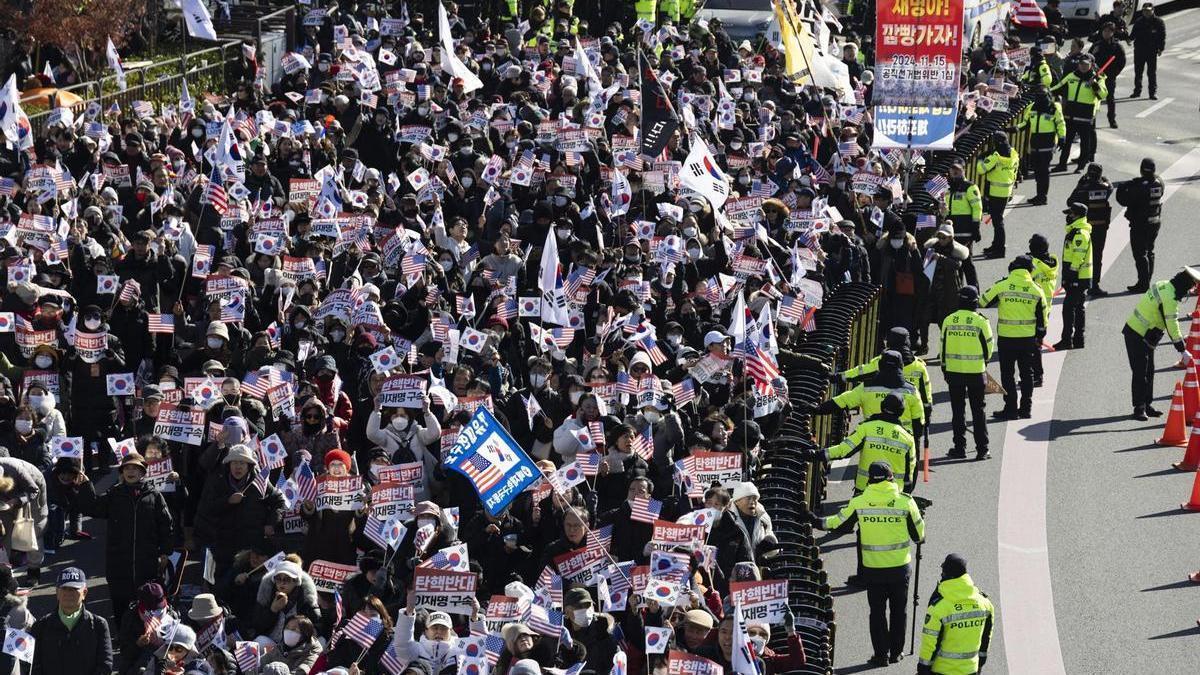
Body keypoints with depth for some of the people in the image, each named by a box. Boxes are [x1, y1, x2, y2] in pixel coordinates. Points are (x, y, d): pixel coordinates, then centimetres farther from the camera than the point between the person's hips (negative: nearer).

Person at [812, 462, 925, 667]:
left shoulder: (859, 503, -9)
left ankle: (881, 654, 12)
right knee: (898, 610, 16)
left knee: (877, 611, 11)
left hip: (873, 569, 0)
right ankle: (896, 651, 21)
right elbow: (919, 534, -1)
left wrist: (818, 522, 22)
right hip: (900, 568, 0)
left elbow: (838, 524, 4)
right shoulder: (905, 502, -10)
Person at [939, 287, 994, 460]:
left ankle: (959, 447, 12)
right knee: (978, 411, 6)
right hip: (976, 372, -1)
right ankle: (982, 449, 6)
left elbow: (943, 347, 3)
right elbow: (988, 347, -1)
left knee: (958, 410, 11)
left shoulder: (948, 321, -3)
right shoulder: (981, 321, -10)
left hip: (953, 372, 1)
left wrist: (945, 368, 16)